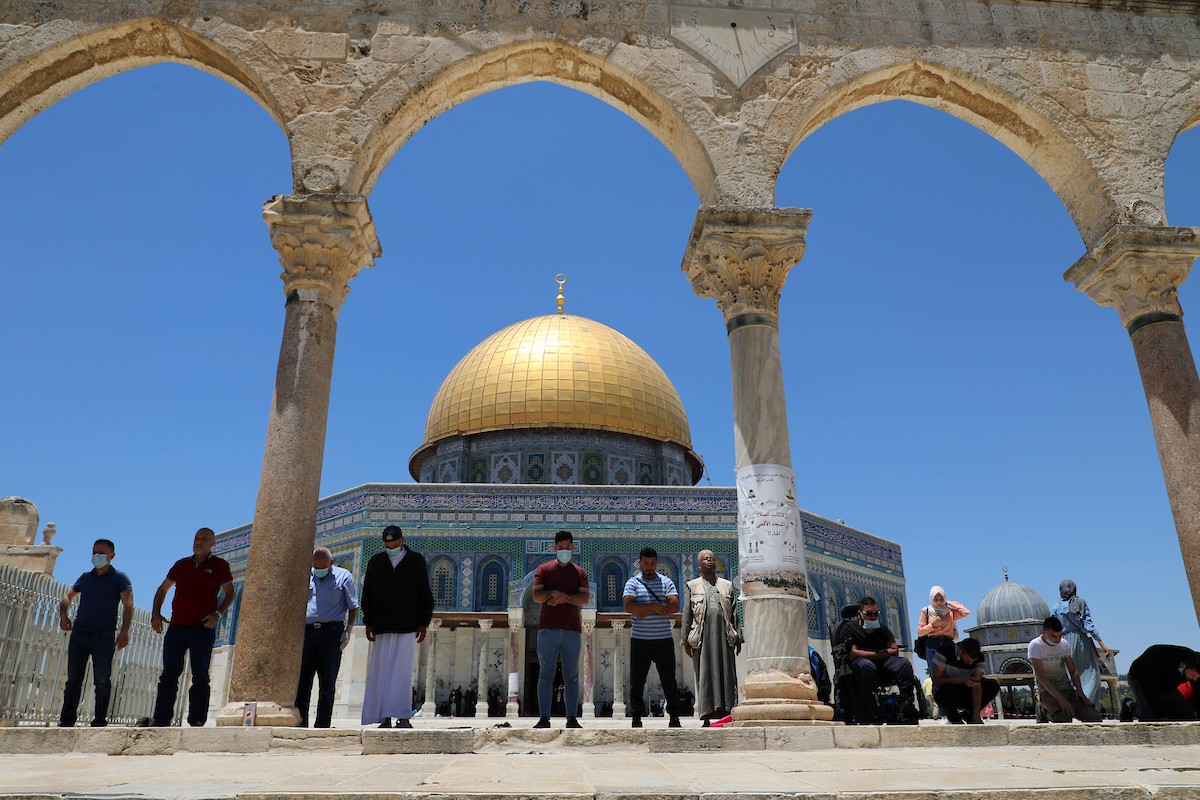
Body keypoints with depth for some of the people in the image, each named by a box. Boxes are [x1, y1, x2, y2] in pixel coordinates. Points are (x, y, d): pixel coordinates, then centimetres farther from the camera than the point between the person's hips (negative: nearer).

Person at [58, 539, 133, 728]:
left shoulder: (119, 578, 2)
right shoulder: (85, 577, 17)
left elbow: (128, 605, -7)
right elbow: (68, 596, 26)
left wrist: (124, 631, -19)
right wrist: (63, 614, 3)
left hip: (104, 636, -4)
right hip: (79, 633, 4)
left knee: (102, 681, -2)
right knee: (73, 679, 6)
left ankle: (99, 722, 1)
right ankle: (66, 721, 11)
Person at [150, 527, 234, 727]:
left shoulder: (219, 565, 5)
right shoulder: (181, 565, 15)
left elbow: (229, 593, 6)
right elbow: (163, 589, 24)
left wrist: (218, 614, -9)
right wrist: (155, 613, 10)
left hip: (203, 629, -4)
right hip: (176, 627, 4)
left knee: (200, 677, -5)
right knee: (169, 675, 5)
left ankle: (197, 721, -6)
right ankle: (161, 721, 9)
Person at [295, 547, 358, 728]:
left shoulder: (344, 576, 6)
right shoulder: (307, 576, 16)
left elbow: (353, 607, 6)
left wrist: (348, 630, -2)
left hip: (331, 631, -3)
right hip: (307, 631, 3)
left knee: (327, 682, -2)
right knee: (302, 679, 2)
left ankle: (322, 725, 2)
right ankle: (300, 722, 8)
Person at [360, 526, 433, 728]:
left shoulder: (417, 561, 5)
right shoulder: (375, 562, 9)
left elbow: (425, 594, 6)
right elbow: (367, 594, 12)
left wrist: (424, 623, 1)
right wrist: (368, 623, 5)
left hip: (408, 627, -2)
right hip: (381, 628, 2)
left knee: (402, 671, -6)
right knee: (380, 672, 1)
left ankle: (403, 716, -3)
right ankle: (385, 718, 6)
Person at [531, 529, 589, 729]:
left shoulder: (579, 572, 11)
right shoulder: (543, 569, 9)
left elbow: (584, 598, -2)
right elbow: (536, 596, -2)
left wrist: (565, 597, -15)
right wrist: (554, 593, -18)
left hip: (572, 630, 1)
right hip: (547, 629, -1)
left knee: (571, 677, 3)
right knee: (546, 675, 0)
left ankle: (572, 718, 6)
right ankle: (543, 718, 2)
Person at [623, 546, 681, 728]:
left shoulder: (667, 582, 8)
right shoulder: (633, 583, 5)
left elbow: (674, 606, -7)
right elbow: (629, 606, -11)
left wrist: (646, 612, -11)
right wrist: (655, 607, -14)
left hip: (664, 640, 0)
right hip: (639, 640, 0)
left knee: (669, 680, 4)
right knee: (637, 681, 5)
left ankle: (674, 717, 13)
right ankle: (637, 718, 15)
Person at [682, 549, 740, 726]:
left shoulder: (727, 585, 16)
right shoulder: (692, 586, 11)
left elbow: (735, 613, 14)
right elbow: (686, 615, 8)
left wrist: (738, 638, 7)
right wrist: (685, 640, 2)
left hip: (724, 634, 2)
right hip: (702, 636, -1)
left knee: (727, 674, -2)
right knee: (704, 675, -2)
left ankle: (727, 714, 2)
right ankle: (707, 716, 2)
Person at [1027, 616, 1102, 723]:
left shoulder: (1064, 644, 9)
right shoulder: (1035, 646, -9)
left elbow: (1073, 670, 15)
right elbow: (1040, 675, -17)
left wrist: (1079, 691, -5)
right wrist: (1061, 699, -24)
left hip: (1068, 690, 6)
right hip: (1047, 692, -6)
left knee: (1094, 717, -16)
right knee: (1063, 718, -33)